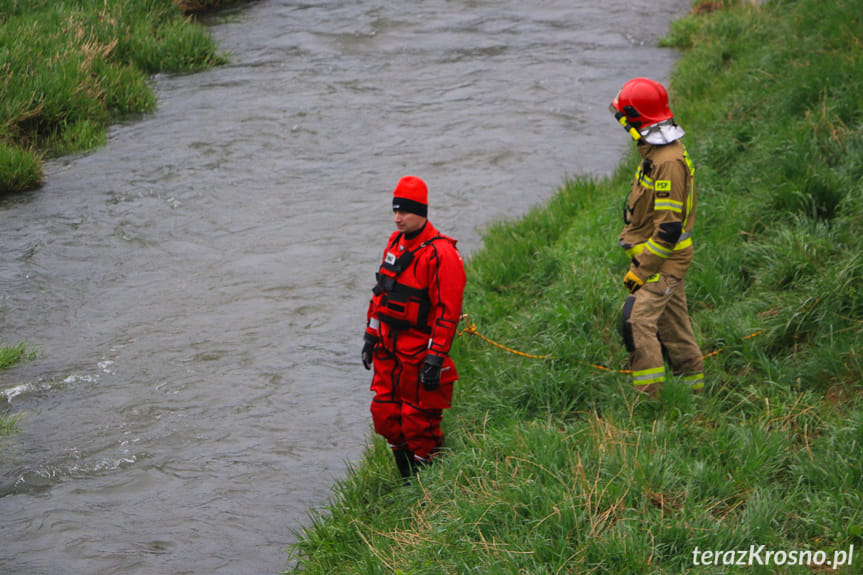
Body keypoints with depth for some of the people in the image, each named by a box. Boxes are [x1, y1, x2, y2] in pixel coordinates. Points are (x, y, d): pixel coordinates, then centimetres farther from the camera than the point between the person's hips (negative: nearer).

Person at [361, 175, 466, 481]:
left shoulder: (441, 254, -18)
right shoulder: (395, 242, 9)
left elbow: (448, 311, -19)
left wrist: (435, 359, -21)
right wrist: (371, 334, 17)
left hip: (420, 351, -8)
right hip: (389, 350, 8)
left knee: (419, 423, -1)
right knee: (385, 416, 11)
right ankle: (409, 482, 26)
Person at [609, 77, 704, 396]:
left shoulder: (668, 163, -22)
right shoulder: (656, 152, 11)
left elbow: (669, 228, -24)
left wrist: (642, 270, -22)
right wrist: (640, 261, 25)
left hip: (663, 259, -10)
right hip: (661, 258, 10)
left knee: (638, 321, -19)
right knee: (672, 325, 16)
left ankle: (649, 396, -20)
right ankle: (694, 388, 25)